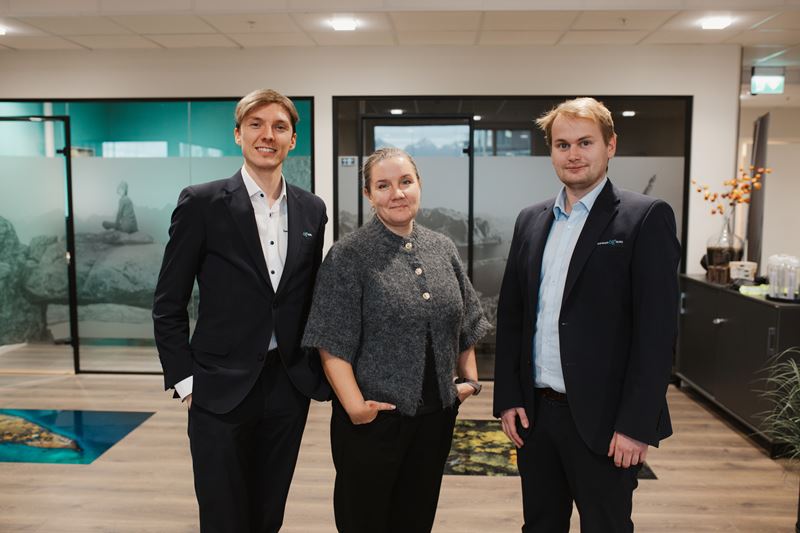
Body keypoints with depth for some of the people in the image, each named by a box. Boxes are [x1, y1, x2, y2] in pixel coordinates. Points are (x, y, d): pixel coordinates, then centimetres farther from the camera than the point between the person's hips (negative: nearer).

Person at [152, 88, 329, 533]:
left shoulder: (312, 209, 5)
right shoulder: (201, 203, -7)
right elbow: (169, 305, -4)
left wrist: (315, 373, 9)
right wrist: (184, 379, -7)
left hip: (289, 387, 4)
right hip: (221, 391, -3)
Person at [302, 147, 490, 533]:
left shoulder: (442, 249, 6)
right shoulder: (348, 256, -10)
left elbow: (466, 324, 14)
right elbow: (333, 345, -13)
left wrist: (469, 379, 6)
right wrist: (354, 406, -20)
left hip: (436, 415, 5)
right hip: (375, 418, -4)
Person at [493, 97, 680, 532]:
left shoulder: (646, 218, -8)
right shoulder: (530, 221, 8)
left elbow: (657, 330, -12)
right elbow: (510, 314, 9)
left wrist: (636, 425, -15)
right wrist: (508, 398, 4)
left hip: (602, 418, -4)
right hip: (535, 413, 5)